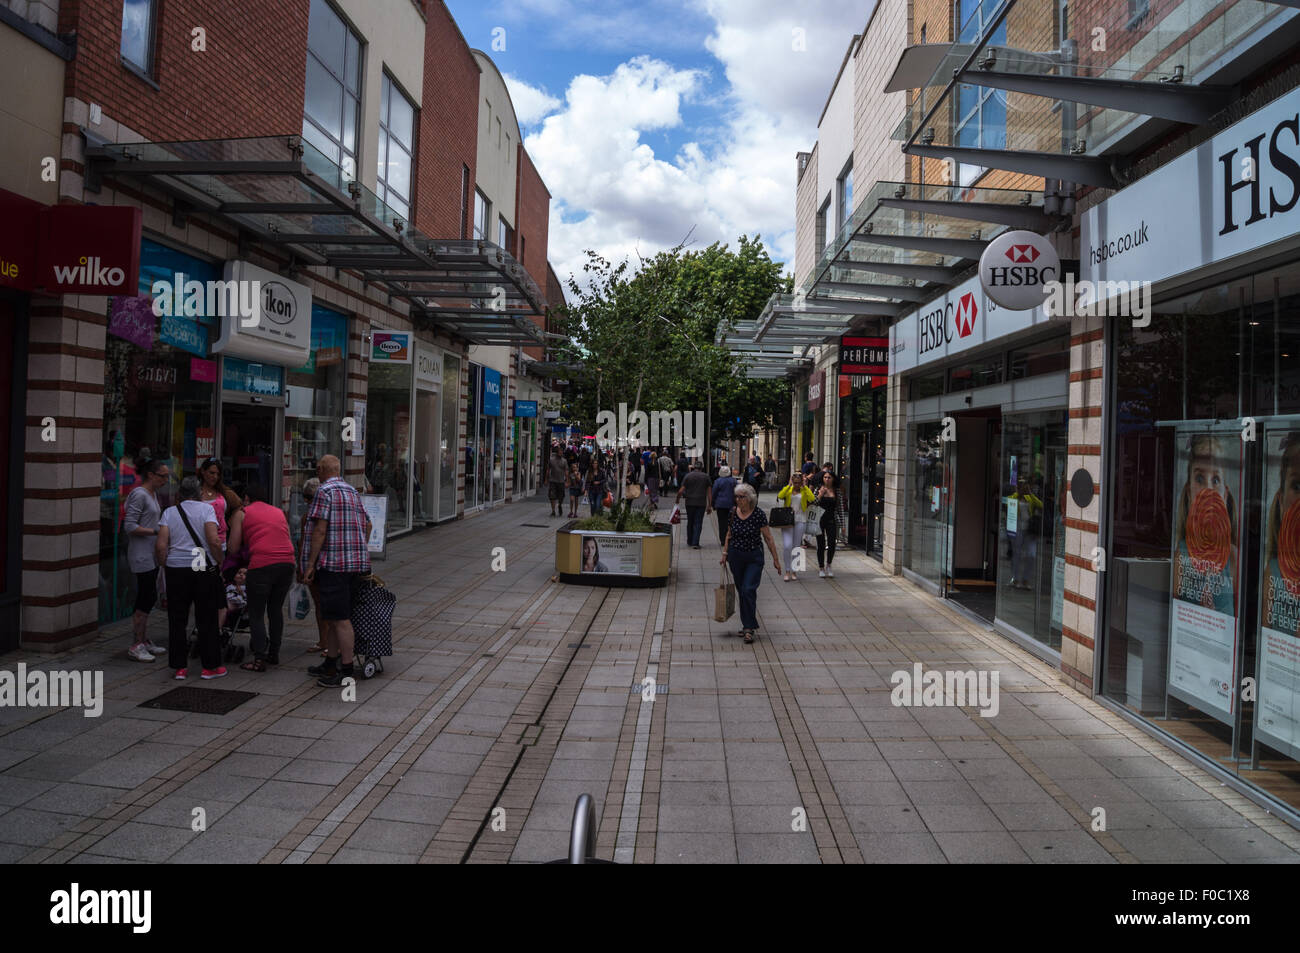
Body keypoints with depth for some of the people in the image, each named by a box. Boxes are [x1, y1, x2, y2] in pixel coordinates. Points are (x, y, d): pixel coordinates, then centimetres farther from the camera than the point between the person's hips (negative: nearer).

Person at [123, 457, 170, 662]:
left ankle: (142, 640, 20)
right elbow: (130, 527, -19)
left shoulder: (153, 493, 15)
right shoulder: (139, 494, -14)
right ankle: (136, 646, 0)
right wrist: (157, 531, -20)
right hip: (141, 555, -9)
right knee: (148, 598, -8)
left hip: (152, 555, 9)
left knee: (146, 598, 13)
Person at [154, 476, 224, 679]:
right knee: (207, 620, 5)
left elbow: (160, 546, -4)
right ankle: (210, 666, 10)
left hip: (176, 570, 2)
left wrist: (166, 566, 10)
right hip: (204, 571, -2)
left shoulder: (169, 512, 5)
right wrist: (219, 563, -1)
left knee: (177, 620, 10)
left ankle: (179, 667, 13)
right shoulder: (206, 508, -3)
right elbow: (214, 541, -14)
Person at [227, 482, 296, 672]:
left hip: (262, 565, -5)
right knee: (276, 609, 18)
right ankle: (274, 654, 24)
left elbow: (233, 547, 10)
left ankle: (259, 659, -1)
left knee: (256, 614, 4)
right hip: (287, 563, 5)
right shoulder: (279, 512, 23)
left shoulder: (243, 513, 12)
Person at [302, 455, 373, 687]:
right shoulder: (352, 490, 16)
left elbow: (320, 530, -15)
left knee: (340, 618, -5)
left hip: (334, 563, -9)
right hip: (357, 562, 9)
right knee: (332, 616, 18)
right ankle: (330, 663, 25)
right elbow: (367, 525, 21)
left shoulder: (325, 491, -9)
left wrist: (310, 564, -10)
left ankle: (347, 671, -1)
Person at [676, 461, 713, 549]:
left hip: (690, 503, 0)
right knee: (698, 523, 1)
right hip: (701, 503, 0)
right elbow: (709, 492, 3)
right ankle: (695, 543, -7)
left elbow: (681, 491, -5)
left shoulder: (688, 476, -1)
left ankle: (690, 542, 24)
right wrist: (709, 506, 6)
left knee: (690, 522, 14)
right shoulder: (706, 476, 3)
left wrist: (677, 500, 9)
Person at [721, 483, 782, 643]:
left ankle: (749, 628, -8)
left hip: (754, 557, -4)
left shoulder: (758, 514, -13)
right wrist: (725, 553, 9)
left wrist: (775, 559, -5)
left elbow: (768, 538, -7)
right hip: (735, 557, 4)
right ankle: (748, 625, 23)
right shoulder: (733, 513, -1)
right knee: (741, 591, 10)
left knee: (748, 590, -14)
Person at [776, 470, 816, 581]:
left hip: (799, 521, 1)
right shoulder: (788, 490, 6)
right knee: (787, 546, -12)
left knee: (796, 547, 6)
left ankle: (793, 571, 17)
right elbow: (780, 496, -15)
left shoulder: (804, 491, 7)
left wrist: (804, 486, -8)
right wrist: (789, 485, -10)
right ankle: (787, 571, -5)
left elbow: (812, 499, -13)